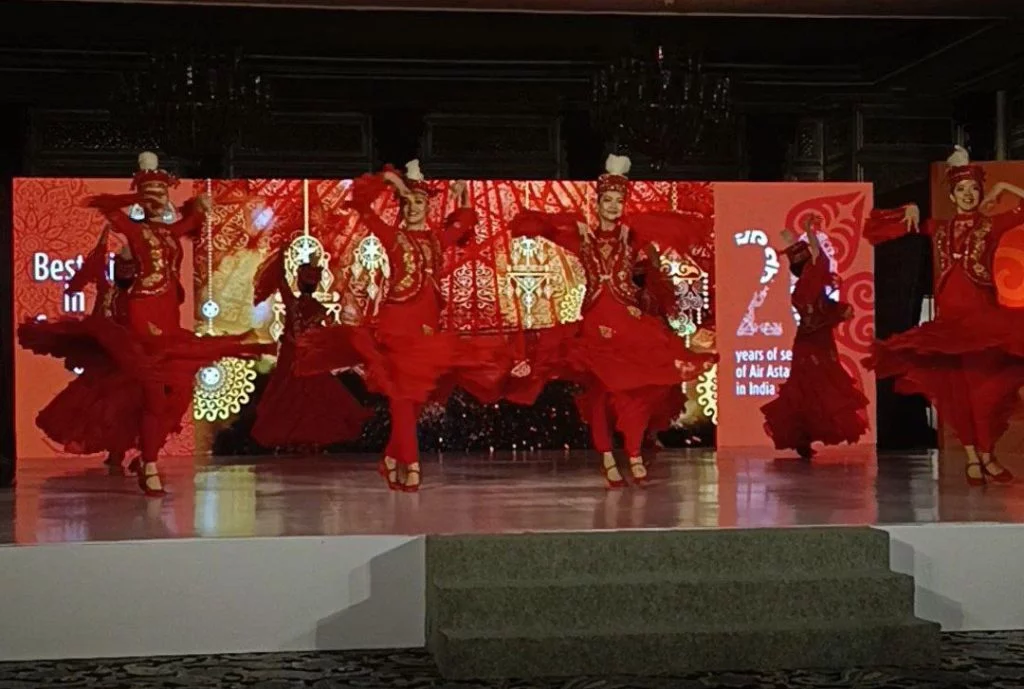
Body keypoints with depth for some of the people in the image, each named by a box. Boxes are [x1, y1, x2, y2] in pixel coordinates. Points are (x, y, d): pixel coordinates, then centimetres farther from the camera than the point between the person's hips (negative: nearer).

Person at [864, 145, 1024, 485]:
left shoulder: (992, 224, 5)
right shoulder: (939, 228, 14)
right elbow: (890, 225, 23)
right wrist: (911, 211, 7)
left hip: (981, 311, -3)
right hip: (948, 313, 3)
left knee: (982, 384, -9)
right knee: (956, 387, 0)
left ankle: (985, 454, -2)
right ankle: (972, 455, 5)